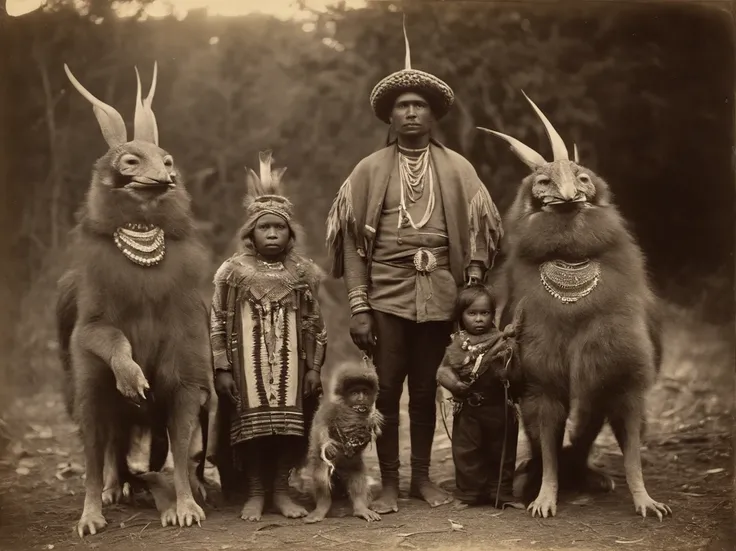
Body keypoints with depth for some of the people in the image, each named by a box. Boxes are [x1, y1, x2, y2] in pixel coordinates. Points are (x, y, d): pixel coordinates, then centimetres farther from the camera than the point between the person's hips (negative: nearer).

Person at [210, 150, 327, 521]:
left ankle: (281, 490, 10)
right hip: (248, 364, -1)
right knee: (253, 419, -2)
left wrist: (315, 367, 2)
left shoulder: (304, 272, 4)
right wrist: (222, 368, -5)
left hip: (290, 365, 2)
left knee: (288, 419, 0)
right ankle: (256, 492, 9)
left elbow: (315, 325, 7)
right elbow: (218, 324, 0)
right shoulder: (233, 271, -1)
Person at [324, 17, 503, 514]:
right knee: (386, 389, 0)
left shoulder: (458, 169, 7)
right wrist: (358, 307, -5)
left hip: (439, 294, 1)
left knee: (426, 389, 7)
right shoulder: (370, 170, 5)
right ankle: (389, 482, 10)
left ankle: (423, 476, 21)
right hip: (387, 292, -1)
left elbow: (478, 233, 6)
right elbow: (353, 238, 2)